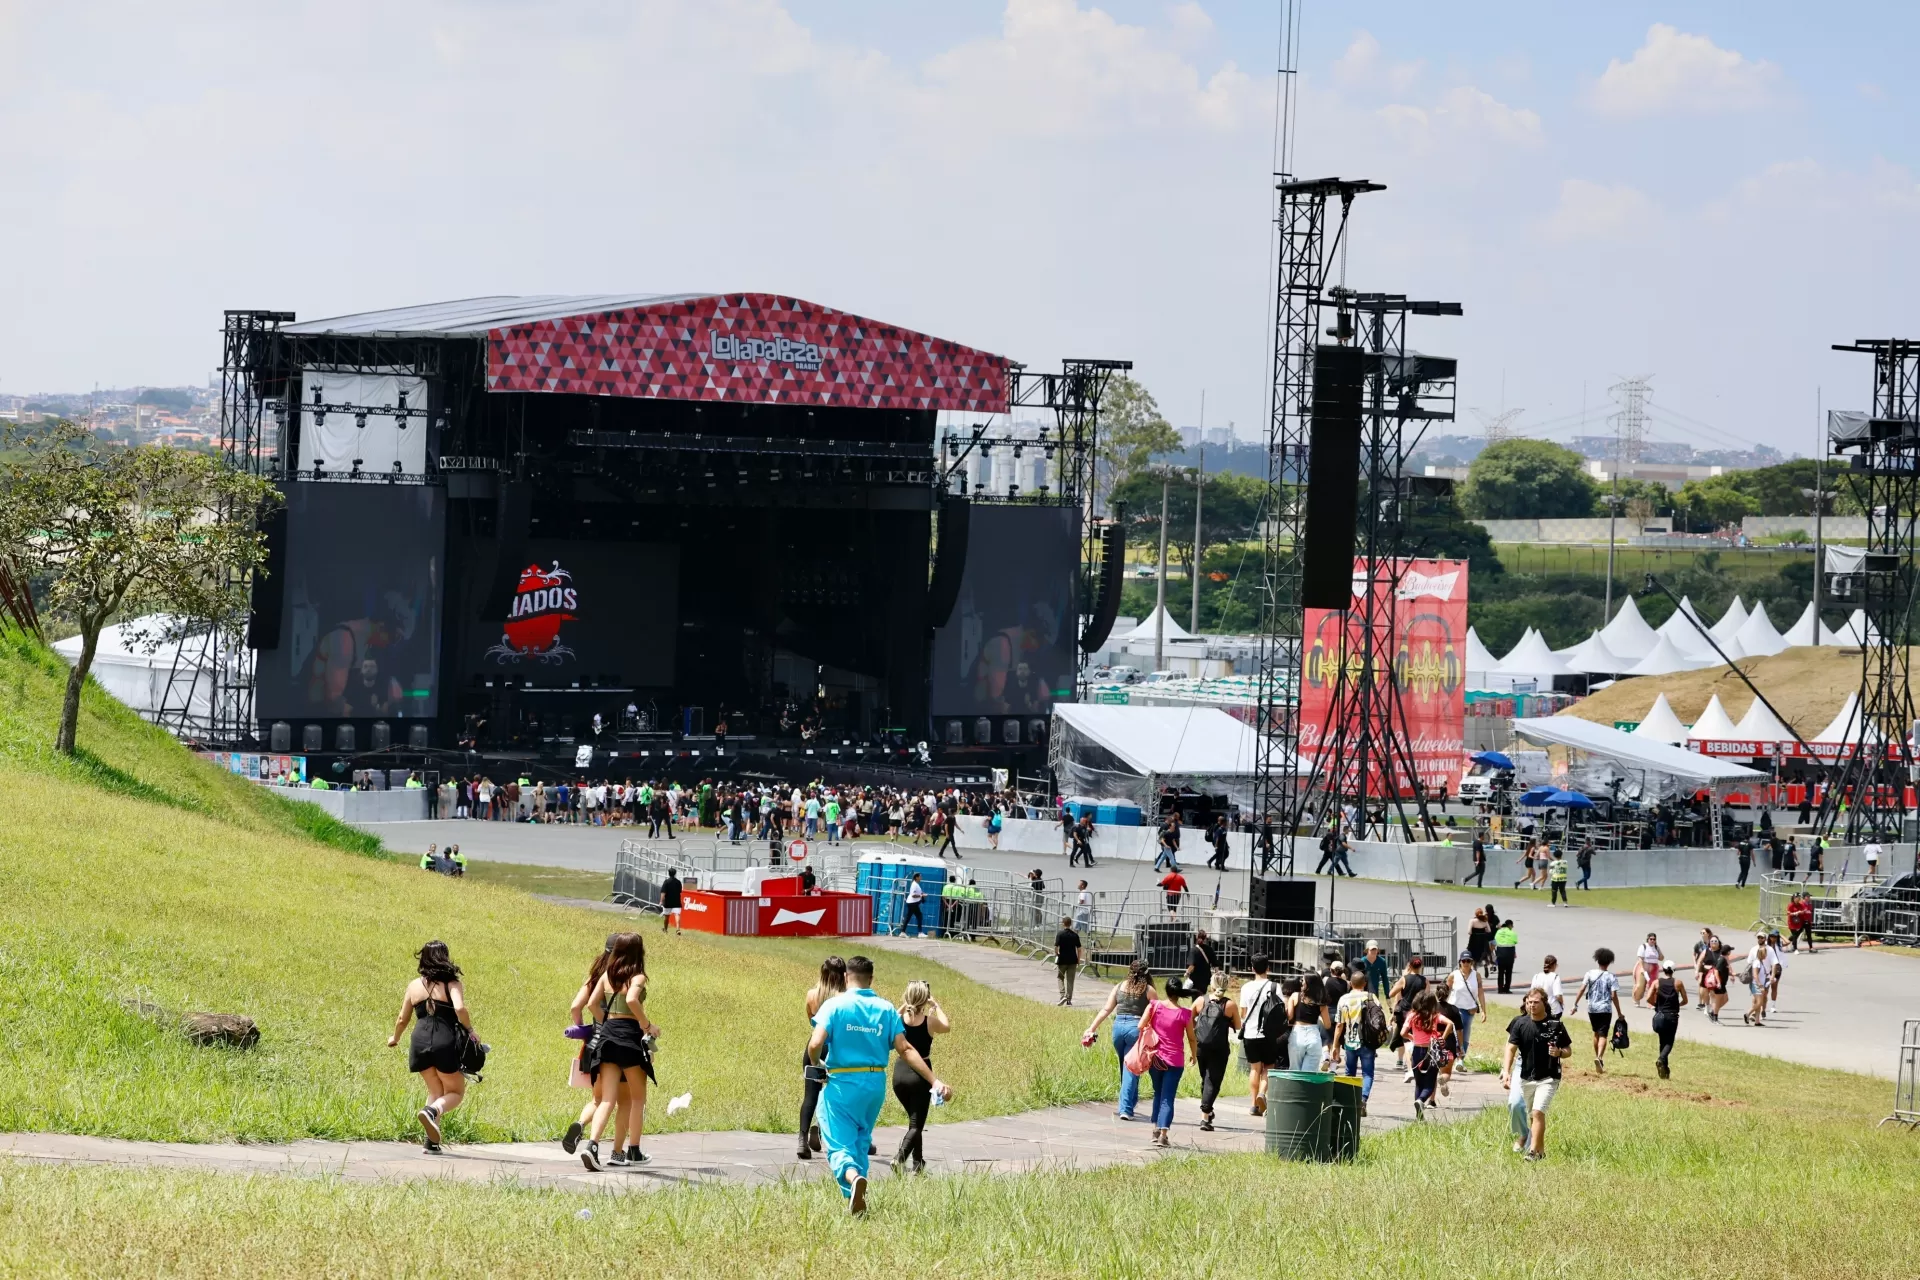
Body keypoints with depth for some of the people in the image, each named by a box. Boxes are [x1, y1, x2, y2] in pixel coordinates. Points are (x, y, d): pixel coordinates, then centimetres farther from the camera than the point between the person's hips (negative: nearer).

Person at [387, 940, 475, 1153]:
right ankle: (432, 1111, -22)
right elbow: (459, 1008, -19)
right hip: (446, 1042, -4)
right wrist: (469, 1030, -2)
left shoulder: (414, 986, 11)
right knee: (455, 1092, 12)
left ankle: (432, 1141, 6)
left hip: (420, 1043, 4)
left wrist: (395, 1038, 36)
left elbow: (402, 1019, 17)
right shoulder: (452, 984, -1)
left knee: (435, 1091, 21)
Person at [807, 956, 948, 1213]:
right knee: (861, 1142, 23)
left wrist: (816, 1064, 6)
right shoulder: (886, 1009, 1)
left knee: (840, 1145, -3)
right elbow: (905, 1049, -6)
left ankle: (853, 1177, -34)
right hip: (875, 1085, 4)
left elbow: (815, 1044, -18)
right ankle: (856, 1197, 27)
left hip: (841, 1085, -4)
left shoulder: (835, 1006, -8)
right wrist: (934, 1081, -6)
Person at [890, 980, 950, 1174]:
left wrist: (903, 1007, 15)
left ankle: (918, 1162, 28)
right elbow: (947, 1026, 10)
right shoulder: (930, 1021, -13)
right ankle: (900, 1156, -24)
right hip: (920, 1074, -3)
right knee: (916, 1124, 1)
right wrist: (936, 1006, 19)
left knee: (915, 1120, 23)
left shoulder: (899, 1019, -9)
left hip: (900, 1072, 3)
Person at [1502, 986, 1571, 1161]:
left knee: (1538, 1112, -15)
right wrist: (1506, 1072, -18)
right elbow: (1511, 1048, -6)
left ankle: (1534, 1151, -14)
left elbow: (1568, 1051, 3)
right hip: (1525, 1076, 4)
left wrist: (1559, 1052, -21)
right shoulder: (1520, 1023, -2)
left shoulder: (1555, 1025, -6)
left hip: (1548, 1077, -4)